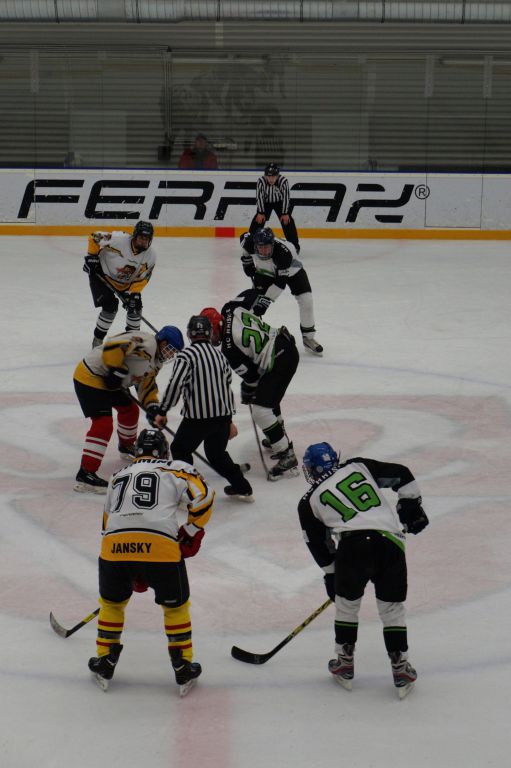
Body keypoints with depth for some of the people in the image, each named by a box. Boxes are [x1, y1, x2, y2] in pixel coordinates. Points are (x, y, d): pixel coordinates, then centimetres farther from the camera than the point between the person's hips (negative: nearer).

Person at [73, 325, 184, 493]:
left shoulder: (155, 361, 13)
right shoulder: (146, 342, -21)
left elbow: (146, 385, 18)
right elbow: (112, 346, -32)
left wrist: (152, 406, 1)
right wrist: (117, 371, -25)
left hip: (107, 381, 11)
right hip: (90, 377, -11)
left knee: (130, 409, 25)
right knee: (103, 424, -18)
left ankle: (127, 447, 50)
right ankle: (85, 475, -21)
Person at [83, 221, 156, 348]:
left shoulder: (150, 256, -16)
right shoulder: (118, 240, -32)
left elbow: (141, 279, -9)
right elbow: (95, 238, -19)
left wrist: (133, 294, -20)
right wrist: (91, 256, -18)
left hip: (125, 282, 5)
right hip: (102, 274, -5)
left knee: (135, 305, 1)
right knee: (110, 306, -18)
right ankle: (98, 340, -1)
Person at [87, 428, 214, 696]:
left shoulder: (118, 477, 30)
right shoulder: (175, 469, 18)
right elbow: (202, 495, 3)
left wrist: (134, 574, 39)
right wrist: (191, 533, 16)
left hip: (114, 545, 3)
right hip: (160, 545, -3)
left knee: (112, 602, 28)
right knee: (175, 605, 19)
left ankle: (104, 664, 33)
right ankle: (183, 669, 23)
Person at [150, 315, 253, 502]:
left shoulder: (186, 355, -7)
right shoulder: (219, 355, 15)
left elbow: (175, 384, -19)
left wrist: (162, 412, -13)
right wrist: (229, 420, 26)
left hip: (198, 416, -6)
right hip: (223, 415, 6)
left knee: (180, 449, 14)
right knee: (217, 453, 26)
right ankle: (242, 488, 29)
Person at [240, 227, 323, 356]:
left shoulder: (284, 252, -43)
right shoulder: (249, 242, -32)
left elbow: (280, 282, -37)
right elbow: (244, 236, -4)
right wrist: (247, 261, -1)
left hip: (291, 270, -3)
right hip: (264, 272, 3)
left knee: (306, 300, -14)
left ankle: (308, 337, 1)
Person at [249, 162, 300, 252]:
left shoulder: (283, 180, -32)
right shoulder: (261, 181, -30)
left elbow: (286, 197, -24)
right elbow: (259, 197, -22)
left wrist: (285, 213, -22)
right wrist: (261, 213, -20)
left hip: (280, 202, -1)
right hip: (265, 202, 1)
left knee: (287, 221, -9)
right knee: (258, 220, -8)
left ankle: (294, 245, 1)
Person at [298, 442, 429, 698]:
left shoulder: (309, 502, 18)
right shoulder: (359, 467, 20)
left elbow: (319, 546, 23)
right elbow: (401, 475, 17)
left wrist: (331, 574, 34)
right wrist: (411, 506, 27)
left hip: (353, 545, -1)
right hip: (390, 543, 2)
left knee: (346, 604, 24)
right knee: (392, 607, 17)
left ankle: (345, 663, 32)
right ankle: (401, 669, 19)